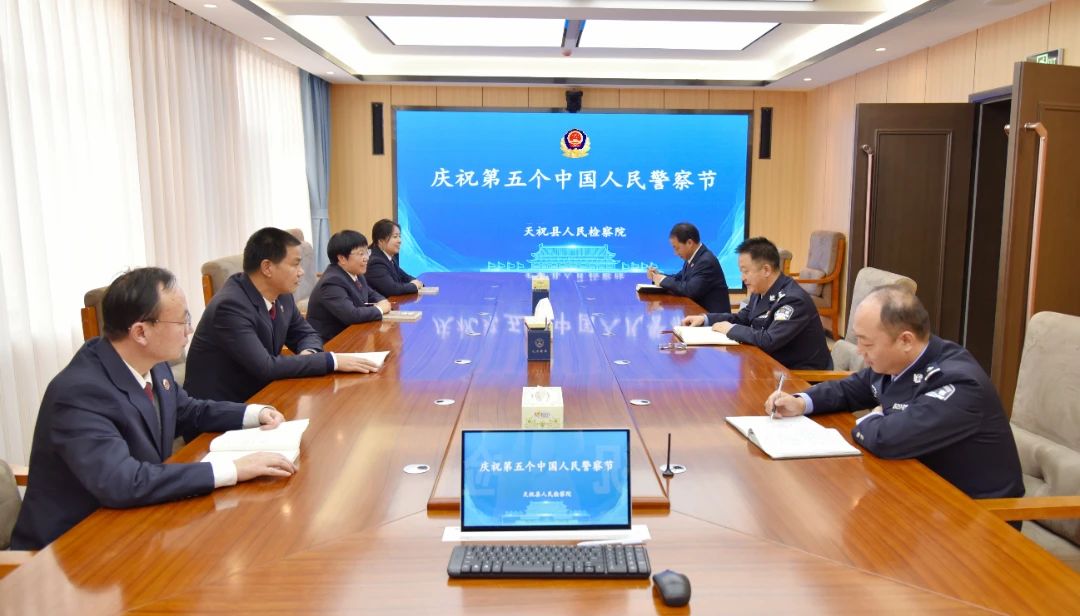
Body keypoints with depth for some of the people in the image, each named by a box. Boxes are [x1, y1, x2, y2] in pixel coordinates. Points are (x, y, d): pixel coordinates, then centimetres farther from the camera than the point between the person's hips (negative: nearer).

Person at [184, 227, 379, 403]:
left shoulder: (282, 294, -2)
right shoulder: (230, 306, -24)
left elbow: (306, 334, 11)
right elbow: (266, 367, -28)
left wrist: (308, 354, -12)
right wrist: (332, 361, -25)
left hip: (257, 396, 7)